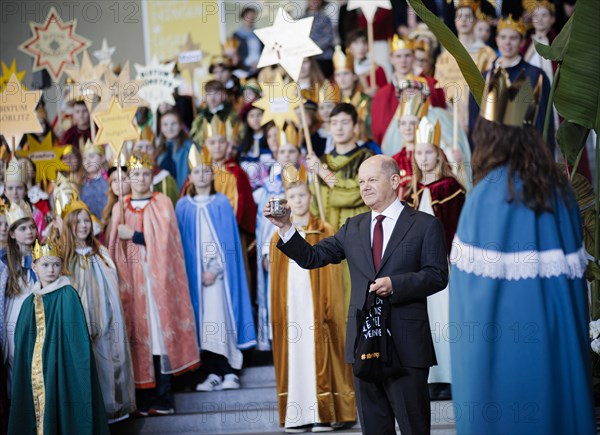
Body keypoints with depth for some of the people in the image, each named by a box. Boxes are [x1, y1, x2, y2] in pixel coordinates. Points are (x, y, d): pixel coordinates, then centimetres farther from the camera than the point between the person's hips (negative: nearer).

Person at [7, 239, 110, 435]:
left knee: (60, 415, -7)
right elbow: (22, 343, 16)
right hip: (35, 372, 5)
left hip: (60, 369, -5)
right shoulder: (30, 302, 12)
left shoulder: (67, 295, -4)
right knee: (39, 415, 5)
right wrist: (26, 372, 9)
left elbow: (77, 338, -10)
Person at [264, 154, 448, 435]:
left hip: (407, 345, -5)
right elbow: (312, 257, 10)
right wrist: (285, 227, -4)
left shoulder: (425, 225, 0)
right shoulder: (353, 228, 14)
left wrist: (395, 284, -19)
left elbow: (437, 276, -6)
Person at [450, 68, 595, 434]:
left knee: (502, 404, 5)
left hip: (502, 327, -5)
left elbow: (473, 270, -11)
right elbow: (575, 264, 6)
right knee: (551, 392, 15)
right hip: (555, 325, 5)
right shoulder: (559, 186, 2)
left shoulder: (490, 191, -14)